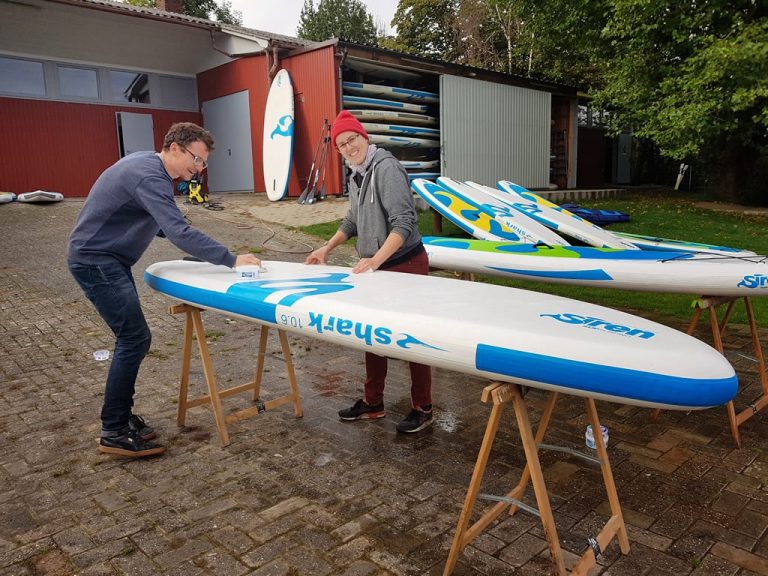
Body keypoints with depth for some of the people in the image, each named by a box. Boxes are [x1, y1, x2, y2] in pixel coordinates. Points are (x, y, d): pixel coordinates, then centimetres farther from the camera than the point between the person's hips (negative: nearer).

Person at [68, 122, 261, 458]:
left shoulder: (147, 166, 10)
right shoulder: (150, 177, -23)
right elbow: (180, 232, -33)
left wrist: (167, 230, 6)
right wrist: (231, 260, -32)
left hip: (106, 259, 10)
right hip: (96, 262, -10)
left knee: (131, 338, 11)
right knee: (135, 339, -11)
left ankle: (120, 415, 21)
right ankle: (114, 434, -3)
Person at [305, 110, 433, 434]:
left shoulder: (386, 168, -17)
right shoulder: (355, 176, 11)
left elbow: (404, 222, -25)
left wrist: (375, 260, -32)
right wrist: (327, 248, 12)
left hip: (405, 265, -9)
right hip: (375, 267, 9)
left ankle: (422, 410, 17)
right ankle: (373, 403, 30)